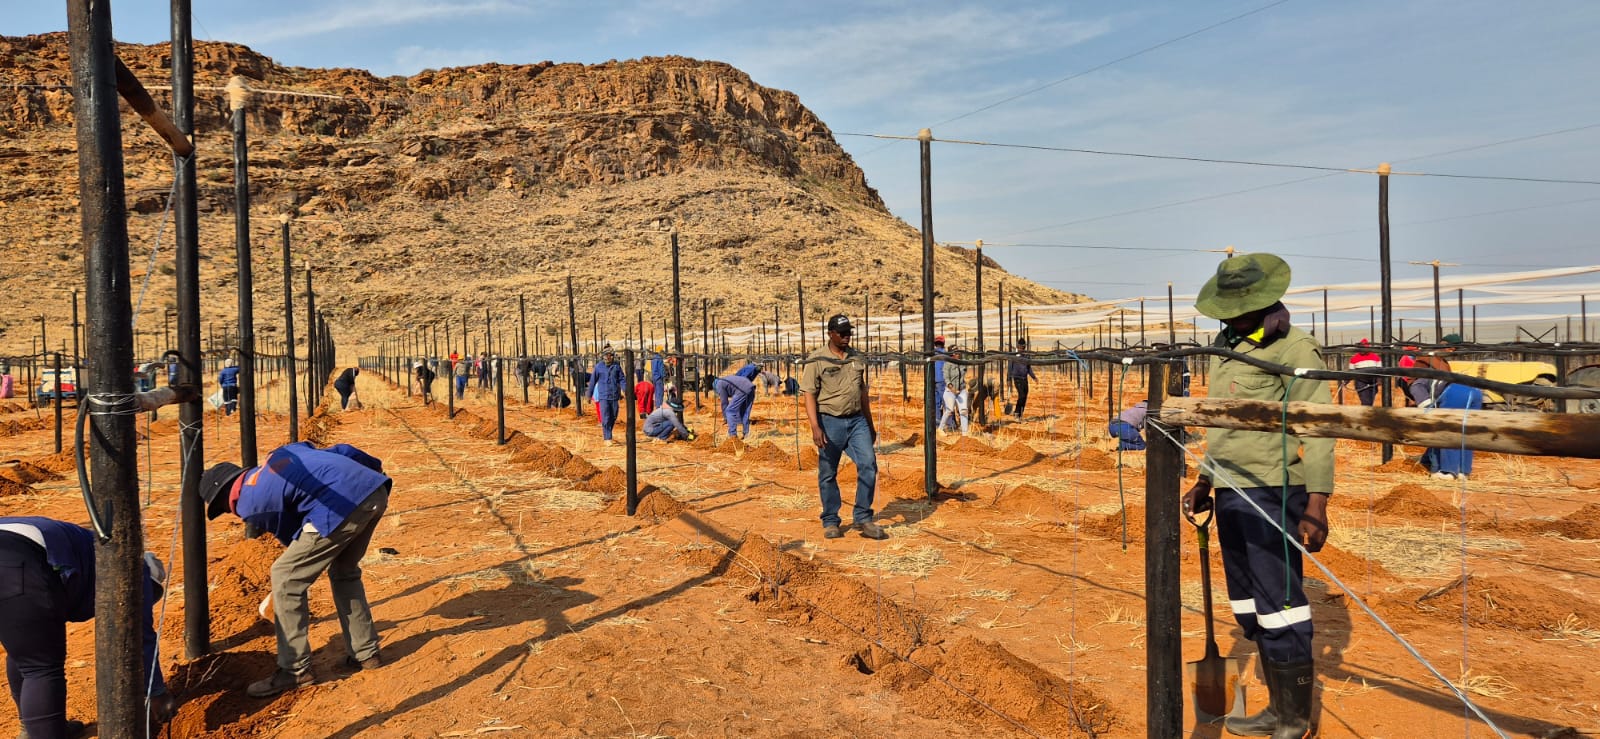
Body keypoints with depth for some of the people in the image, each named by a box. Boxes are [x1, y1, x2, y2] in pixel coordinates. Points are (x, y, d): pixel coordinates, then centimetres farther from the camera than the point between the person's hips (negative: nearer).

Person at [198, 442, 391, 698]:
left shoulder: (248, 506, 8)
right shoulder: (279, 454, 27)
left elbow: (291, 535, 21)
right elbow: (340, 451, 24)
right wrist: (374, 467, 36)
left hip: (341, 507, -8)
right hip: (377, 489, 8)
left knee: (285, 578, 9)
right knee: (345, 572, 29)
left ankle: (295, 670, 16)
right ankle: (366, 654, 35)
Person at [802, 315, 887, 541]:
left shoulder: (858, 358, 12)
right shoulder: (817, 360, -4)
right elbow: (809, 395, -9)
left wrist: (870, 425, 21)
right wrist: (815, 427, -20)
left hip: (857, 420, 4)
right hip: (830, 422, -4)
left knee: (868, 464, -9)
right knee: (828, 474, 3)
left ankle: (863, 519, 1)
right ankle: (830, 522, 17)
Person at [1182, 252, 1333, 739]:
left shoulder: (1293, 348, -9)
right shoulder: (1227, 349, 16)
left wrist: (1317, 503, -20)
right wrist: (1204, 482, 24)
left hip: (1271, 495, -8)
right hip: (1231, 494, 8)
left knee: (1278, 606, -2)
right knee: (1250, 607, 14)